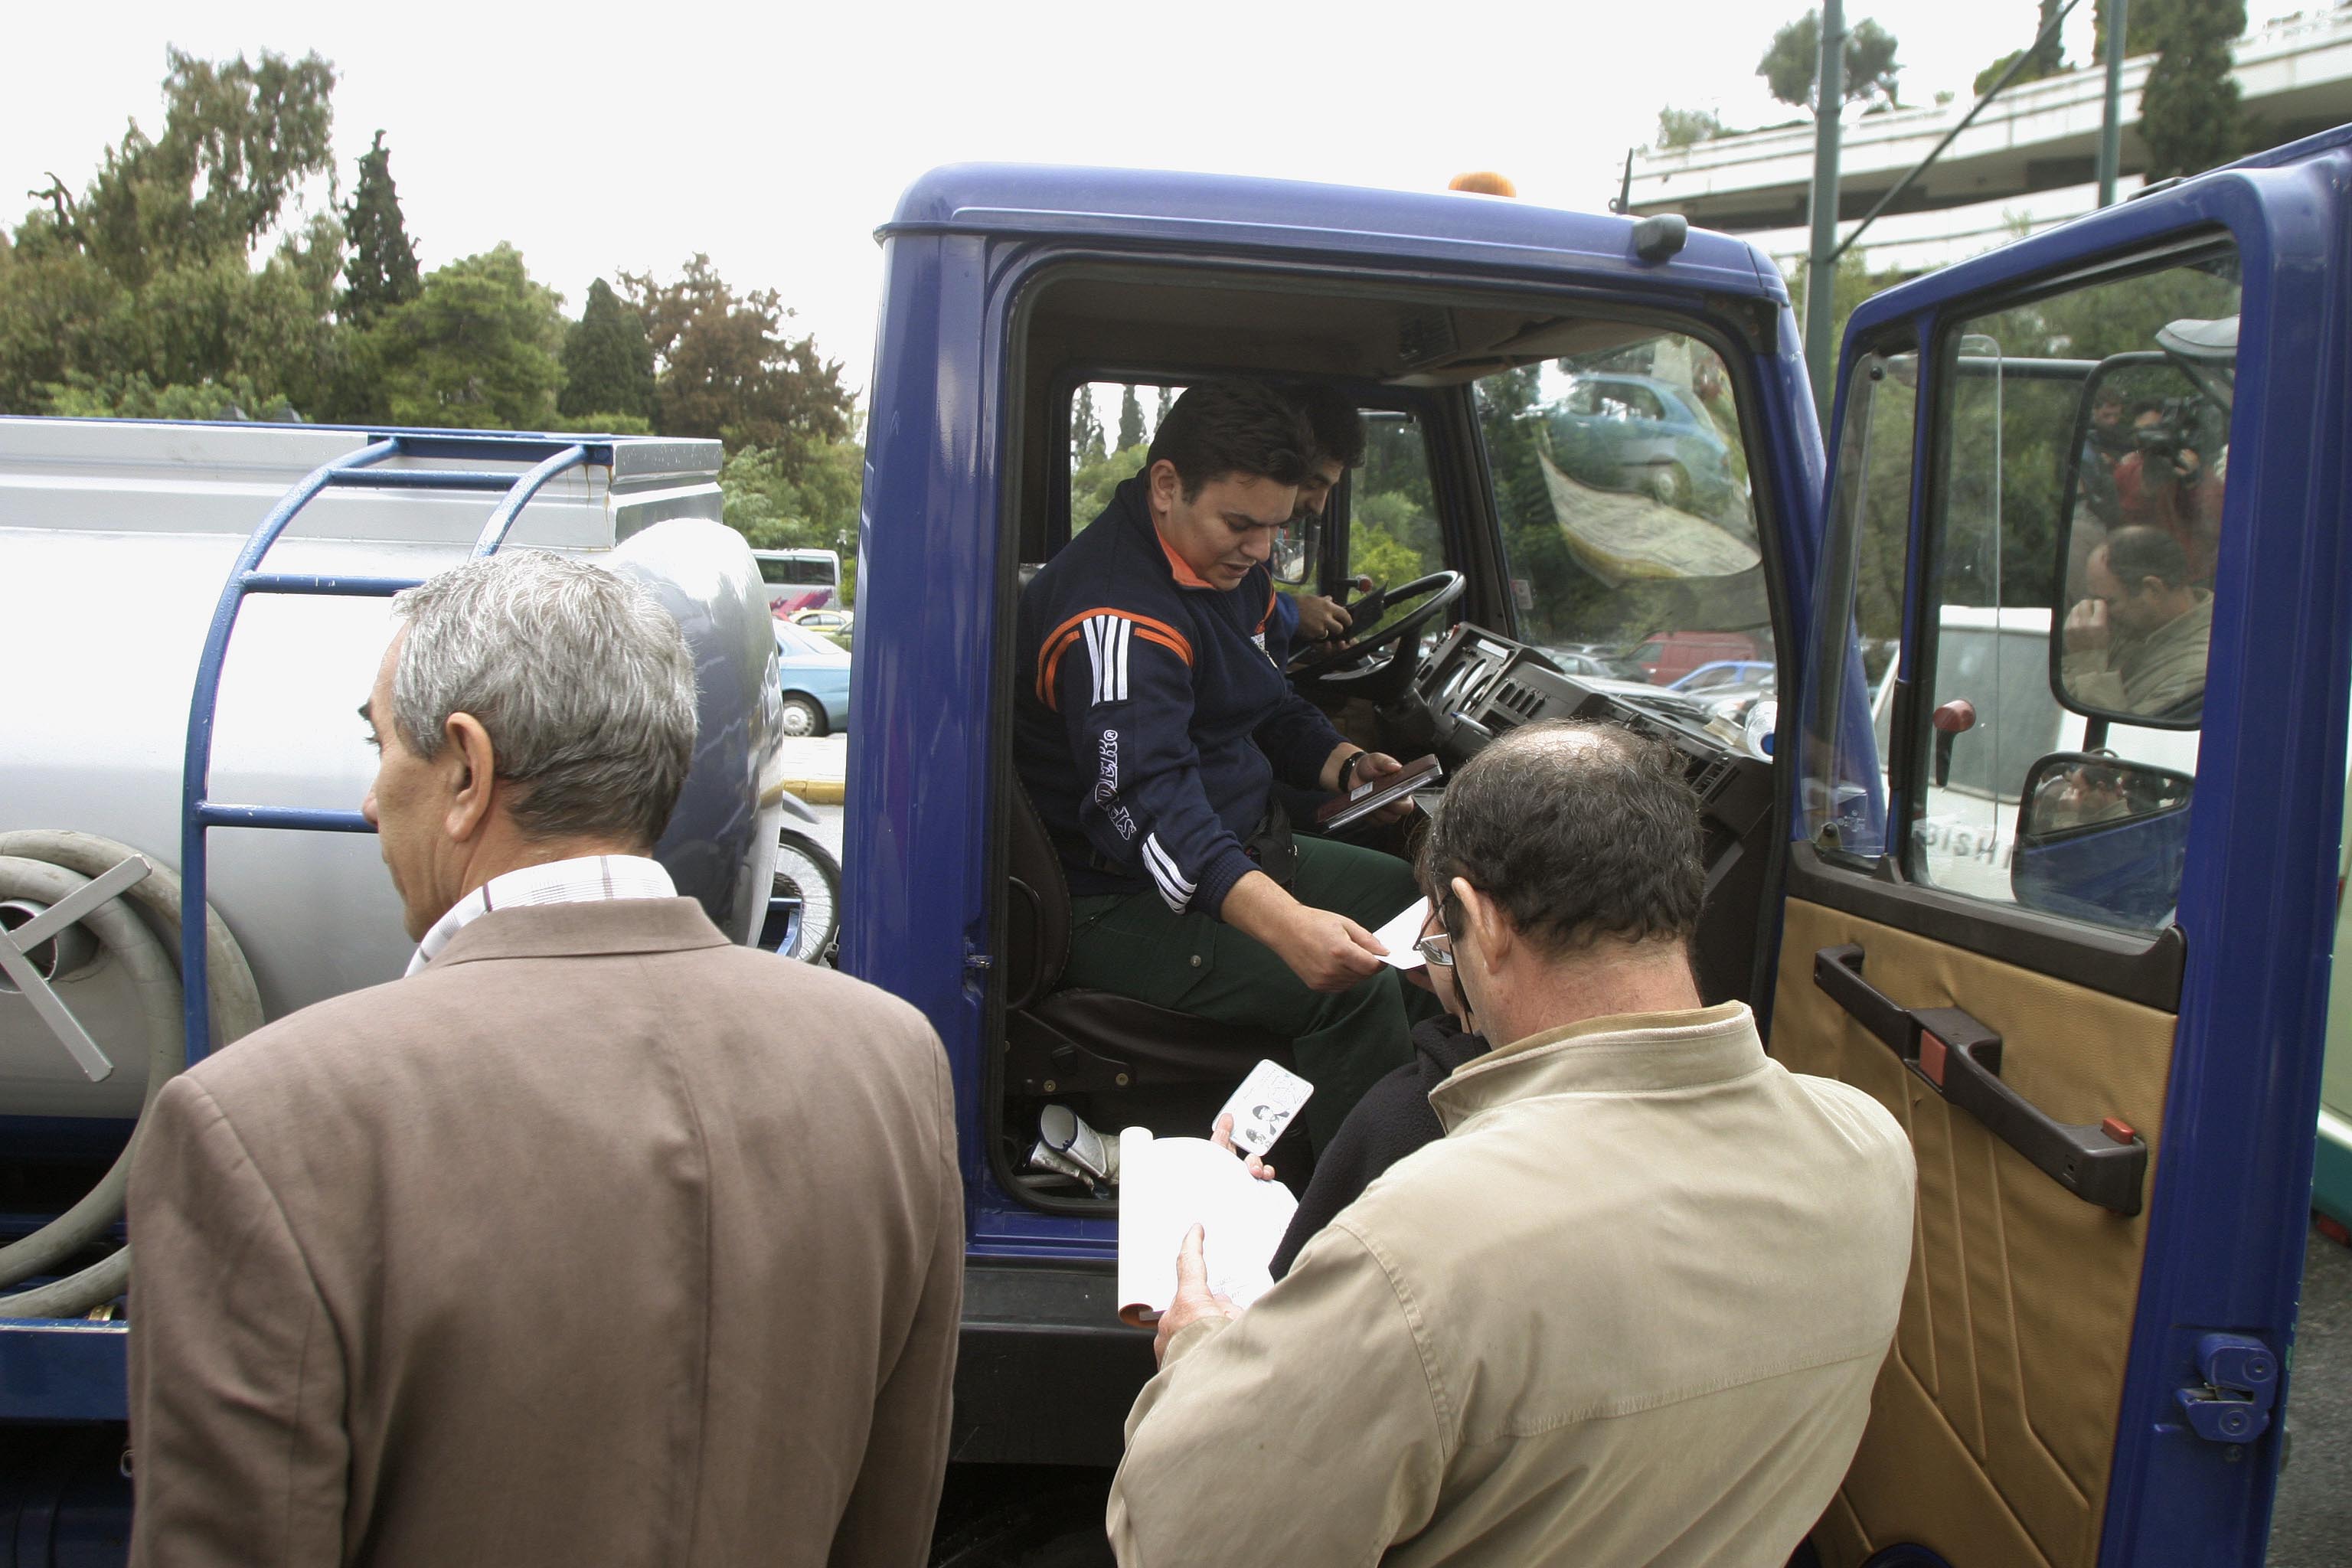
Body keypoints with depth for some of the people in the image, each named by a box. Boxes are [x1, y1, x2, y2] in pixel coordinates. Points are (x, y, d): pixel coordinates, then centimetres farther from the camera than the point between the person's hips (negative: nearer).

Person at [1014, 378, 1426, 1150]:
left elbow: (1269, 708, 23)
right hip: (1123, 901, -10)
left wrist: (1344, 764, 2)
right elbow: (1145, 803, -38)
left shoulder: (1230, 567, 8)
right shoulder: (1115, 611, -25)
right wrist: (1283, 924, -49)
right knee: (1358, 988, -27)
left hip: (1239, 848, 11)